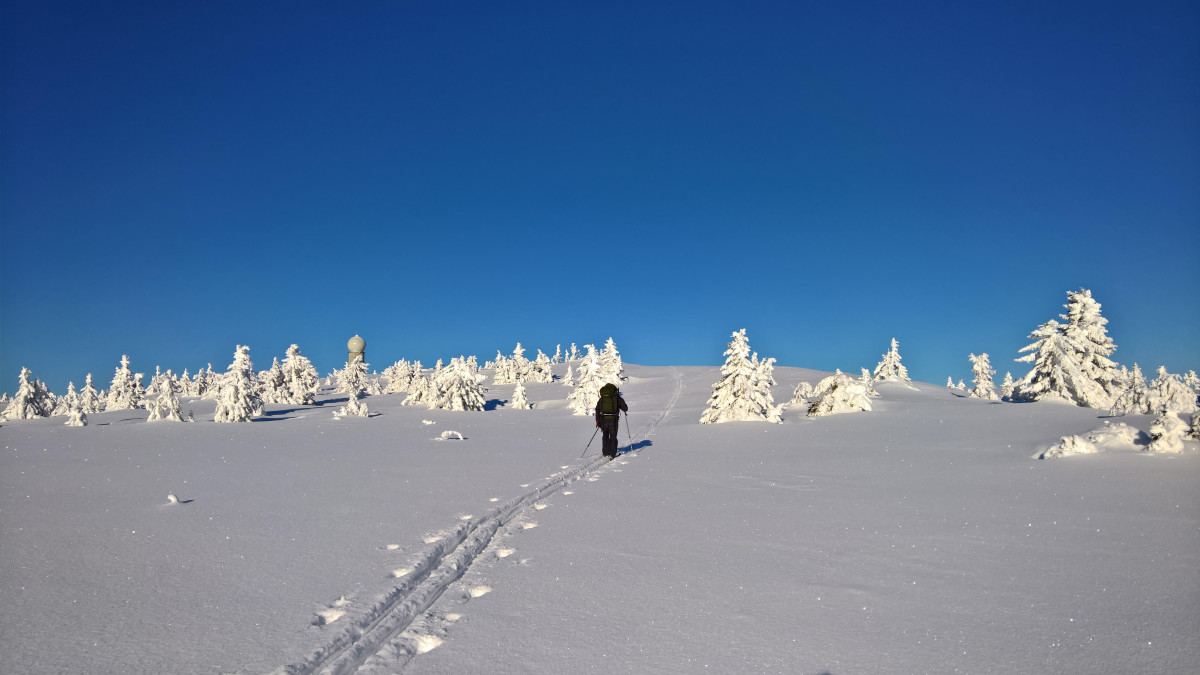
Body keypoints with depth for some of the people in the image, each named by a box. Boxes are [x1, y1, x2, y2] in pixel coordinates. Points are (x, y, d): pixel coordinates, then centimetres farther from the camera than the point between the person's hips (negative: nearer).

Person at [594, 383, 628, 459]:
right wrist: (625, 409, 28)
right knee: (613, 437, 8)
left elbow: (597, 409, 4)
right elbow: (625, 408, 4)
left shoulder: (602, 398, 8)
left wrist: (597, 420, 8)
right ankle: (612, 454, 3)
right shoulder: (617, 398, 1)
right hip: (613, 420, -2)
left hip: (604, 419, 2)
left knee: (605, 436, 19)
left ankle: (606, 453, 19)